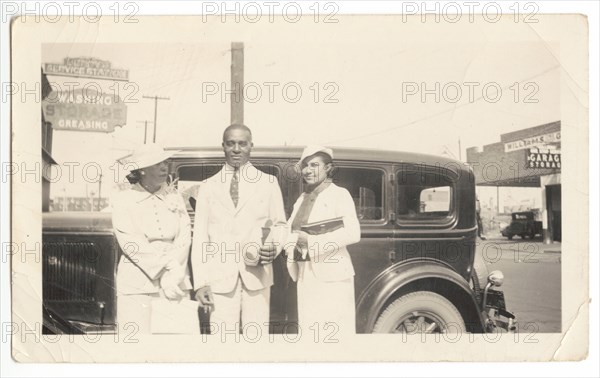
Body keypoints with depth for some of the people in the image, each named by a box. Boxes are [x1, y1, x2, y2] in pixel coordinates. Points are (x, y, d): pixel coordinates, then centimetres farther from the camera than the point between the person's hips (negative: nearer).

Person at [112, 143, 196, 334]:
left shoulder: (174, 197, 10)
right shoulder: (123, 200, 1)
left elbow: (184, 237, 1)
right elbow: (131, 245, -8)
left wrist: (172, 275, -12)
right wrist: (169, 267, -14)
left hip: (175, 283, 3)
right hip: (137, 286, -2)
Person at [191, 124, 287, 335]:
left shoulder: (268, 183, 12)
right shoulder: (208, 187, 12)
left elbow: (279, 225, 14)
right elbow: (200, 237, 8)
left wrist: (275, 246, -9)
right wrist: (200, 282, -1)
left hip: (257, 276, 0)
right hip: (220, 278, 0)